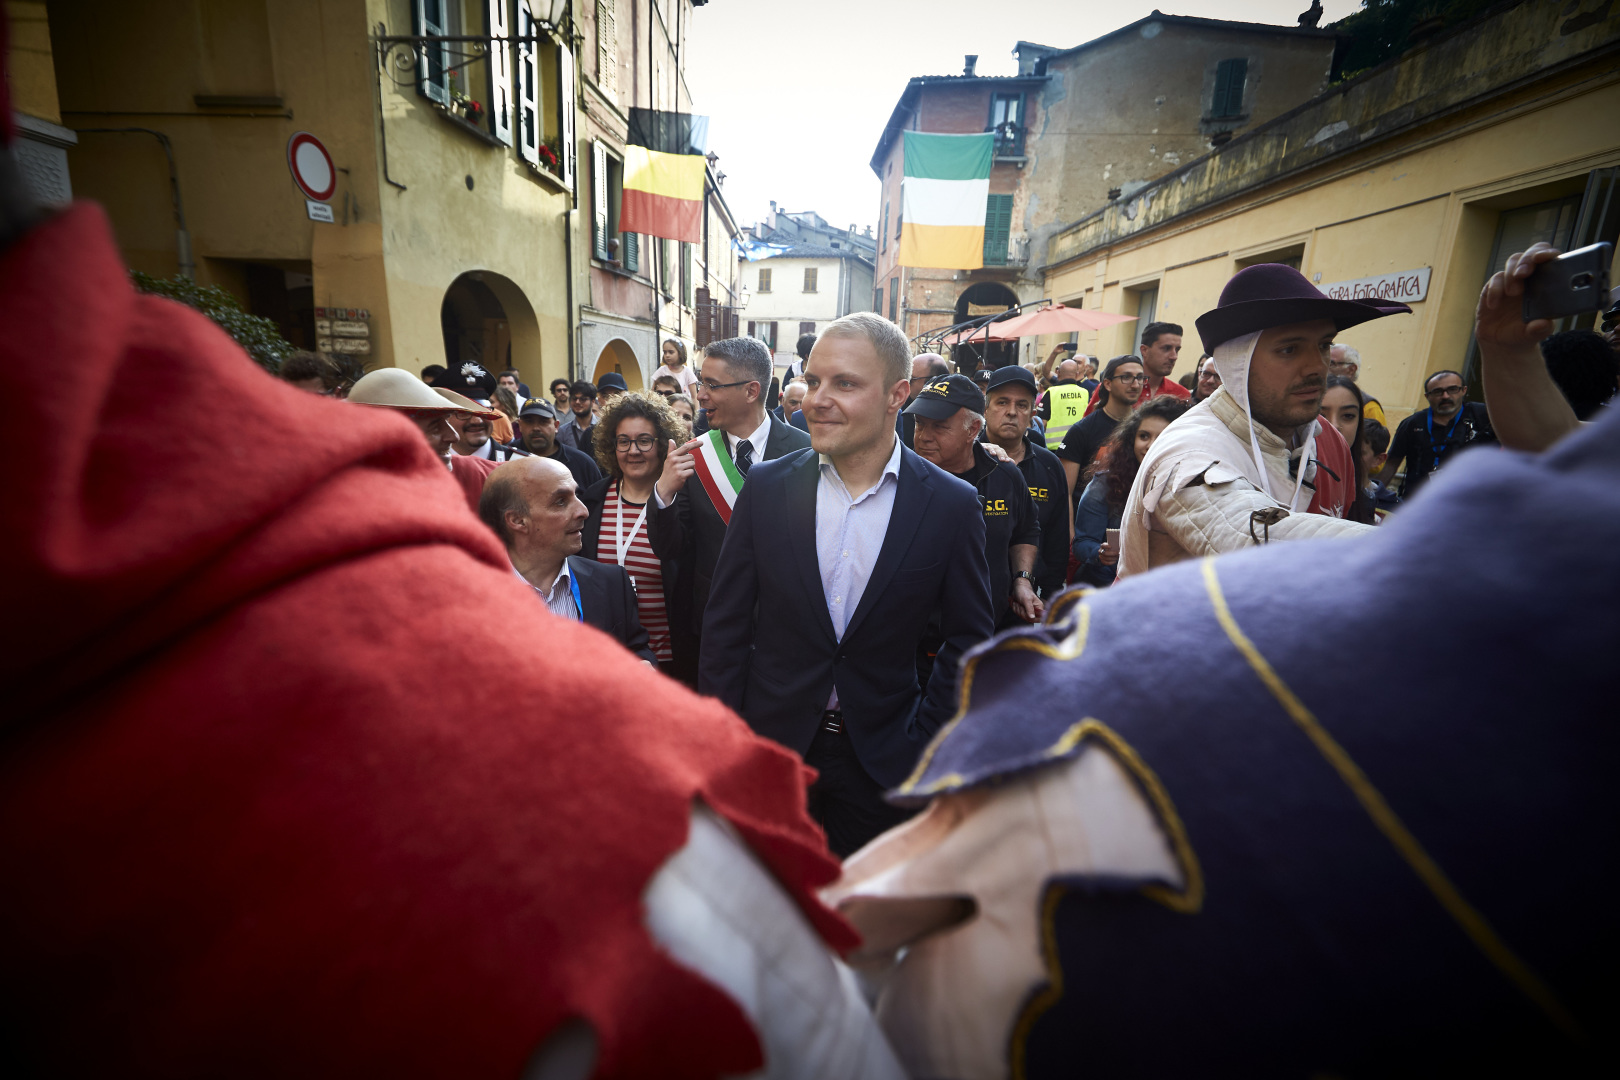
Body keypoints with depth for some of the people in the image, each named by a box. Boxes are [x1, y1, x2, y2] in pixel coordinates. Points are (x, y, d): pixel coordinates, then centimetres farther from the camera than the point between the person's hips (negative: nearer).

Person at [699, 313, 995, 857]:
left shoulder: (952, 505, -9)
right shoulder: (767, 487, -6)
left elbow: (969, 639, -1)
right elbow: (726, 624, -2)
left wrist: (921, 741, -4)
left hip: (882, 759, 0)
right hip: (770, 745, 1)